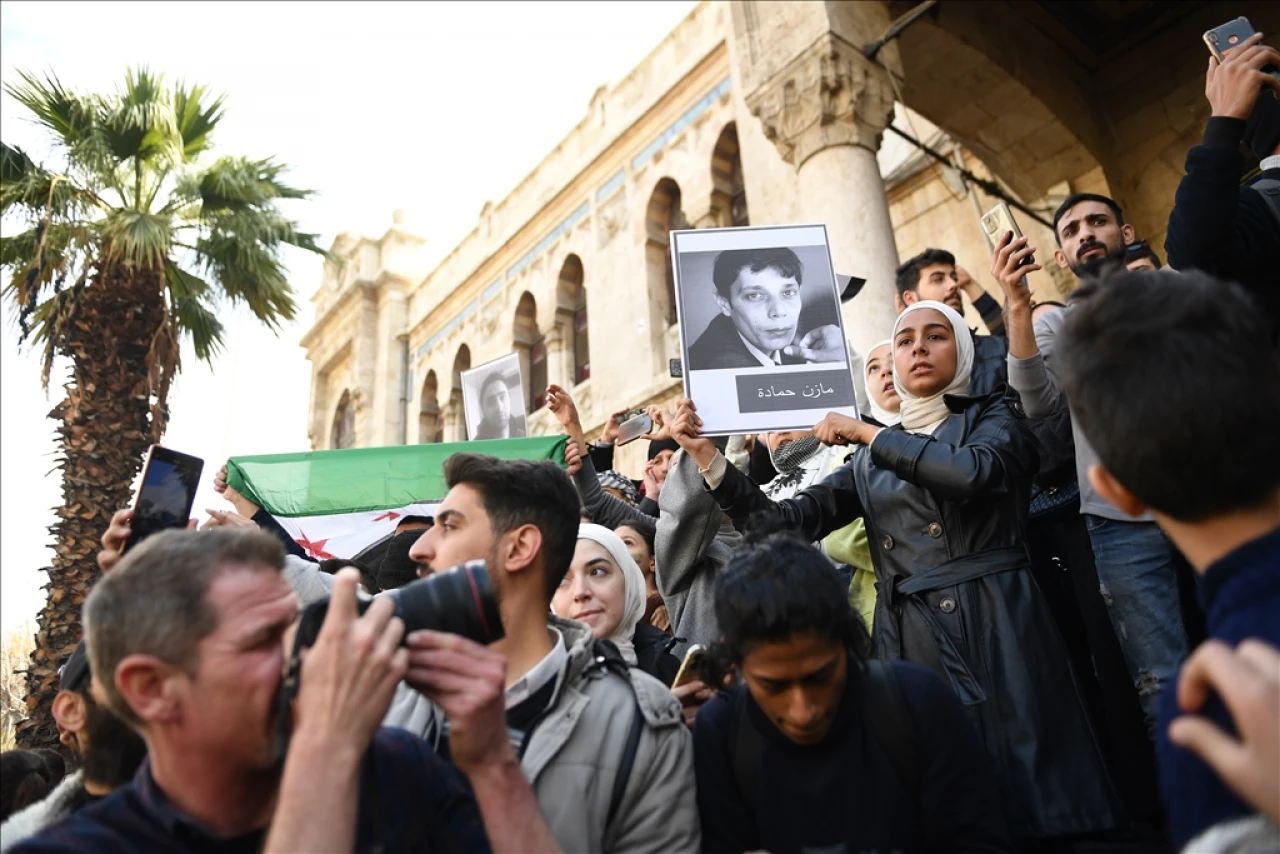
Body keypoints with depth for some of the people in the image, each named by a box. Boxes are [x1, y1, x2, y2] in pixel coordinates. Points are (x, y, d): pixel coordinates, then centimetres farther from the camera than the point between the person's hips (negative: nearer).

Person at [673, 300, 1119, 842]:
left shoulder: (993, 418, 7)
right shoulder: (872, 460, 15)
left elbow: (974, 471, -18)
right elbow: (785, 523, 5)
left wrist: (867, 433, -7)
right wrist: (706, 456, -4)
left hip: (996, 627, -3)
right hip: (908, 639, 3)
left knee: (1028, 789, 0)